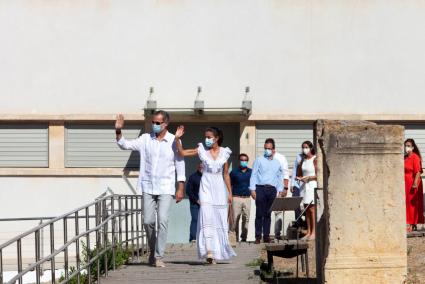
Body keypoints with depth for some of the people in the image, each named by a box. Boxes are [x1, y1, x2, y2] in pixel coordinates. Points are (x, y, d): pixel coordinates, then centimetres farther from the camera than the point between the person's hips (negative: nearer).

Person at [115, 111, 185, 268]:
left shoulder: (174, 141, -2)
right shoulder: (145, 139, 4)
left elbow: (180, 165, 1)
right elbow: (125, 145, 2)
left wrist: (181, 188, -2)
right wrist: (118, 131, -16)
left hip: (166, 188, -2)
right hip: (148, 187, 2)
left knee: (163, 221, -12)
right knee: (148, 221, 3)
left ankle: (159, 256, -8)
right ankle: (153, 250, 25)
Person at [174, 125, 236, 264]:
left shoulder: (224, 152, 5)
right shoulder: (202, 150, 1)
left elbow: (226, 174, 10)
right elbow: (182, 153, -4)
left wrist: (230, 193, 9)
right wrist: (177, 139, -17)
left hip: (219, 189, 2)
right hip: (206, 188, -2)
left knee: (220, 220, 5)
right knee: (206, 218, -15)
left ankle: (218, 251, 18)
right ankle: (208, 252, -21)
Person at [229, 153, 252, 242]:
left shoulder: (251, 172, 10)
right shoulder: (234, 172, 4)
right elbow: (230, 185, 4)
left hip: (247, 198, 3)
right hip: (236, 198, -3)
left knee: (246, 218, 4)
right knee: (235, 219, -6)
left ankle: (244, 237, 11)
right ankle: (235, 237, -2)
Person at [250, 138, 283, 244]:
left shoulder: (277, 163, 17)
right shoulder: (259, 160, 7)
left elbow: (280, 178, 18)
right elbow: (254, 175, 3)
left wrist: (280, 190, 7)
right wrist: (252, 189, -6)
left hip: (272, 189, 3)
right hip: (260, 188, -3)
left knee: (268, 214, 4)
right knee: (259, 213, -6)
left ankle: (266, 235, 6)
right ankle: (258, 236, -4)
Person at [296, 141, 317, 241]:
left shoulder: (315, 159, -7)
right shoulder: (303, 160, 13)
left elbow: (318, 175, -11)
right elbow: (299, 174, 21)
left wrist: (308, 177, -18)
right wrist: (299, 178, 0)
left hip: (312, 185, -7)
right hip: (304, 186, 7)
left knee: (312, 209, -8)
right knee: (306, 209, 6)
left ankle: (314, 232, -6)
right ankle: (308, 232, 9)